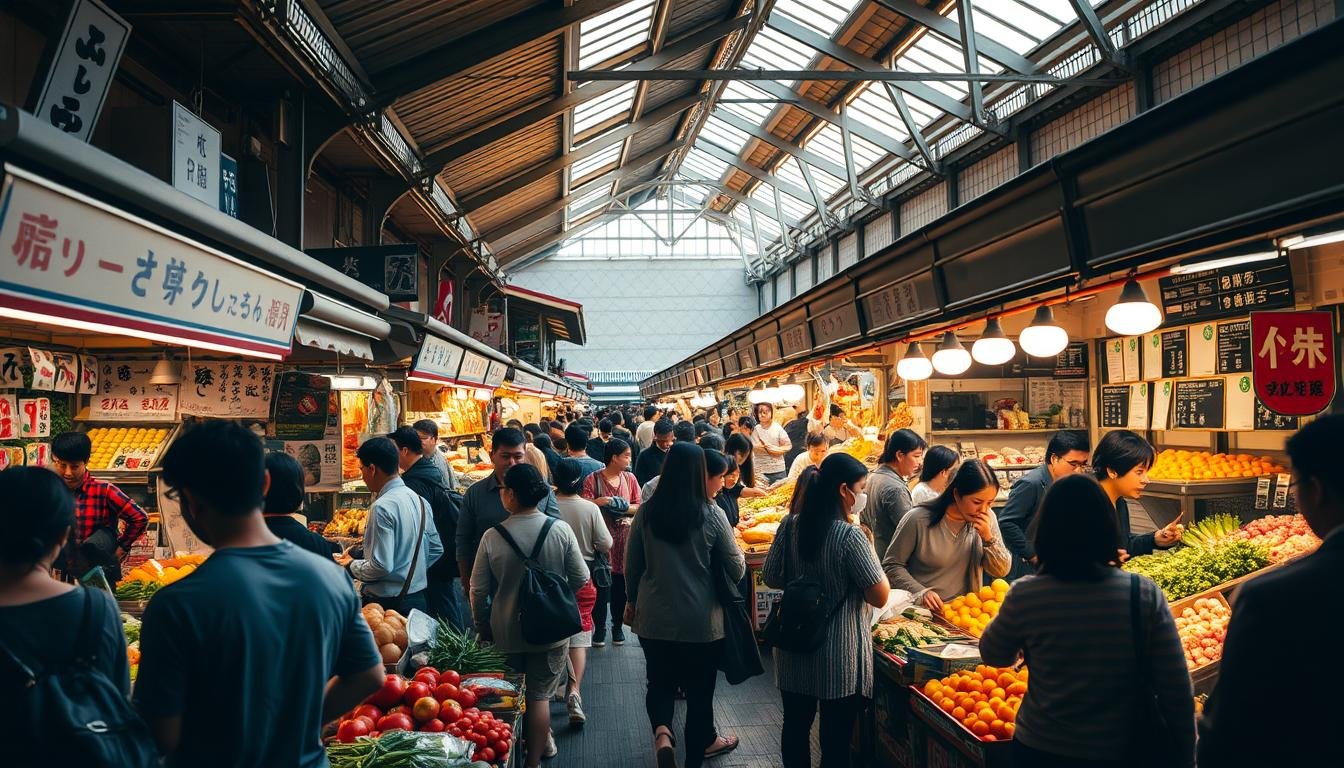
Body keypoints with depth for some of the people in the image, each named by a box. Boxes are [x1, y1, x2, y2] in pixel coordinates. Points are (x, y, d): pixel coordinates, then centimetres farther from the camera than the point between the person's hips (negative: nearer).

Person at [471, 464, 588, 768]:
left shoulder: (492, 537, -13)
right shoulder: (561, 530, -13)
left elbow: (478, 590, -5)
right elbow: (580, 579, -5)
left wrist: (482, 626, 11)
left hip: (507, 632, 1)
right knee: (539, 694, 10)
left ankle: (542, 738, 38)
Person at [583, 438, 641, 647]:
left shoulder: (630, 479, 8)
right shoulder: (592, 479, -4)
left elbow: (639, 507, 8)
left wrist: (625, 508, -11)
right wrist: (597, 502, -26)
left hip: (624, 538, 3)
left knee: (620, 583, 7)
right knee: (600, 584, -1)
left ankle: (618, 626, 21)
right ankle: (599, 627, 13)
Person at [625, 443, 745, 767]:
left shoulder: (646, 513, -7)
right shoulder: (711, 515, -14)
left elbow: (631, 566, 3)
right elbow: (737, 570, -5)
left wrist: (632, 601, 20)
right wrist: (737, 553, 17)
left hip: (654, 619, 2)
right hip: (701, 621, -2)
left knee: (659, 683, 21)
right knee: (699, 692, 16)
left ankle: (661, 731, -4)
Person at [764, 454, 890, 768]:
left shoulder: (791, 525, -4)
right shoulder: (851, 537, -21)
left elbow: (771, 578, 5)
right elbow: (879, 598, -16)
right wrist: (871, 557, -2)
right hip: (838, 657, -5)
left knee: (796, 724, 19)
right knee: (836, 736, 9)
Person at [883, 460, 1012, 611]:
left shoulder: (987, 518, 0)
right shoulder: (918, 519, -12)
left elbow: (1001, 571, 5)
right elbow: (891, 565, -4)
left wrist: (988, 537, -11)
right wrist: (921, 592, -18)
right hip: (922, 609, -1)